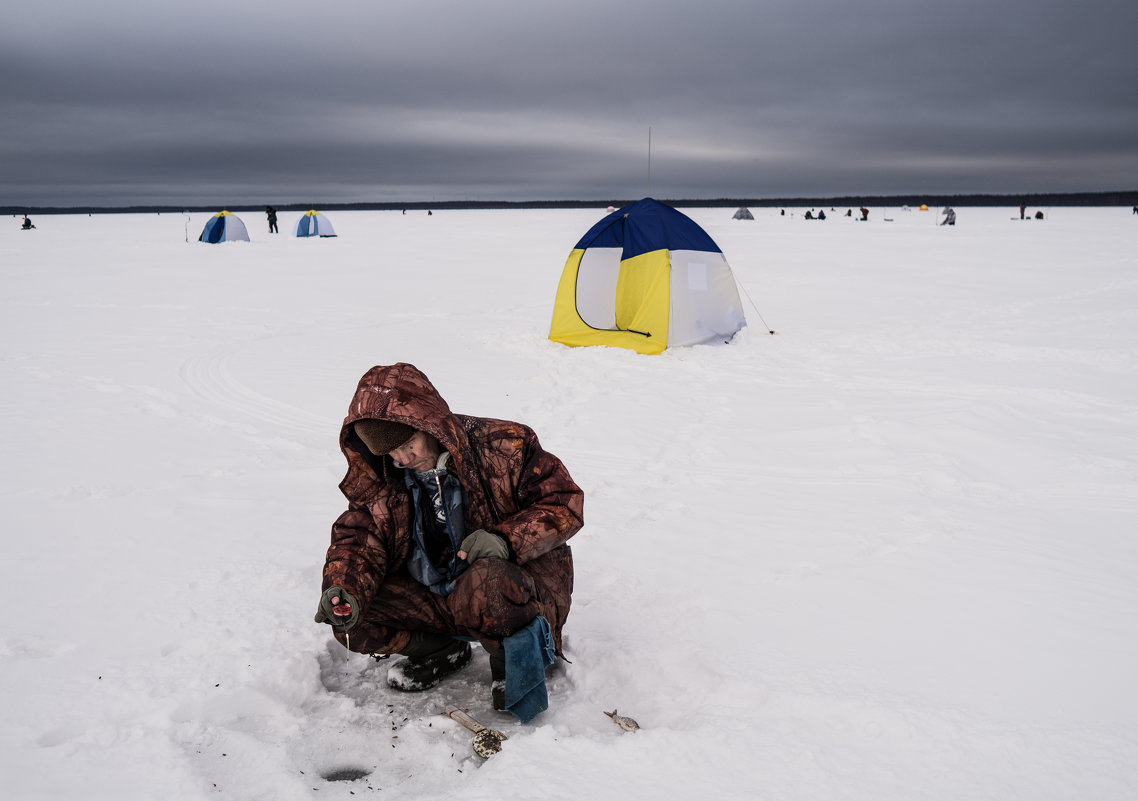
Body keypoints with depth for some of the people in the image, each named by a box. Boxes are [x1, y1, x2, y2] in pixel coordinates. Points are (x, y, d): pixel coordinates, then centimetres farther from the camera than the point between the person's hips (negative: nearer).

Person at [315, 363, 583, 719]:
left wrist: (506, 538, -30)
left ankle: (513, 655, -7)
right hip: (435, 594, 6)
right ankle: (444, 649, 11)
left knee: (486, 586, -41)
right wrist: (343, 589, -27)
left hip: (523, 575, -5)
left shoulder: (502, 447, -17)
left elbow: (565, 502, -14)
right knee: (352, 622, -14)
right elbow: (358, 539, -4)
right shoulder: (378, 480, -3)